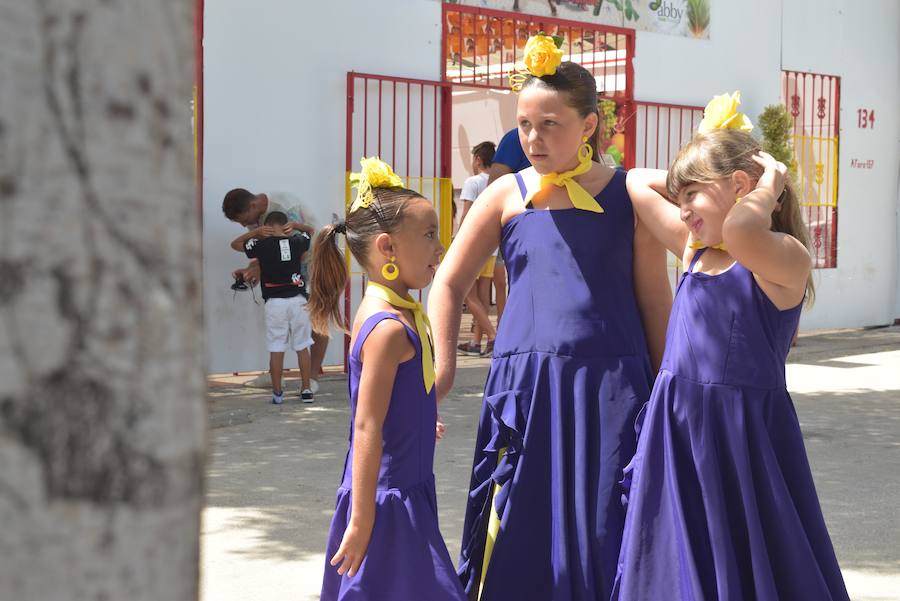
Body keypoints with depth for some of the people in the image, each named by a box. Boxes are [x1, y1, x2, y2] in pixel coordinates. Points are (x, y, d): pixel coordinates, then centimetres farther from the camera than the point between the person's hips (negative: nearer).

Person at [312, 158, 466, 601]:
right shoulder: (389, 327, -21)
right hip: (388, 500, -10)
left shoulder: (391, 312, 9)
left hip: (406, 491, 10)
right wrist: (361, 522, -23)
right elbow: (367, 428, -23)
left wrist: (419, 424, 39)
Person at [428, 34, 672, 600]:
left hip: (613, 386, -1)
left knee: (609, 533, 2)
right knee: (520, 535, 5)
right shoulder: (506, 195, 5)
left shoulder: (629, 196, 2)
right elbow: (449, 283, 12)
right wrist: (444, 367, 5)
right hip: (525, 387, 1)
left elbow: (655, 299, 5)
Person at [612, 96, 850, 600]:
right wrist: (695, 178, 12)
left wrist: (771, 184, -17)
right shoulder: (696, 251, 10)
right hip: (675, 432, 7)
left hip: (742, 434, -7)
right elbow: (637, 183, 20)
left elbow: (740, 232, -35)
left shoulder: (784, 258, -12)